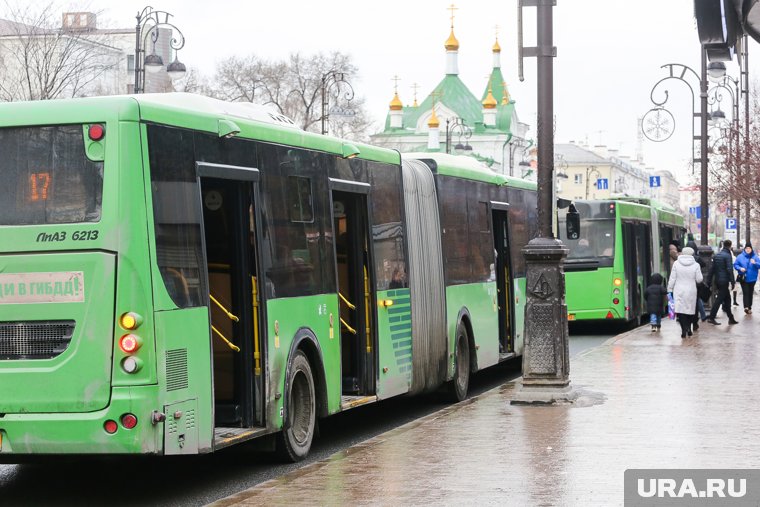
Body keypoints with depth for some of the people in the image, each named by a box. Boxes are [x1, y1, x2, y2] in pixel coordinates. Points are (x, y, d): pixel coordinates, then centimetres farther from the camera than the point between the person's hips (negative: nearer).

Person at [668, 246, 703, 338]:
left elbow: (672, 279, -2)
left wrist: (670, 289, 6)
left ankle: (684, 330, -17)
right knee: (690, 310, 15)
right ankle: (688, 328, 19)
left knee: (680, 310, -5)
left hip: (679, 291, -1)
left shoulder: (676, 263, -4)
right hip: (691, 292, 1)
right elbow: (699, 279, -2)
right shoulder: (695, 265, -5)